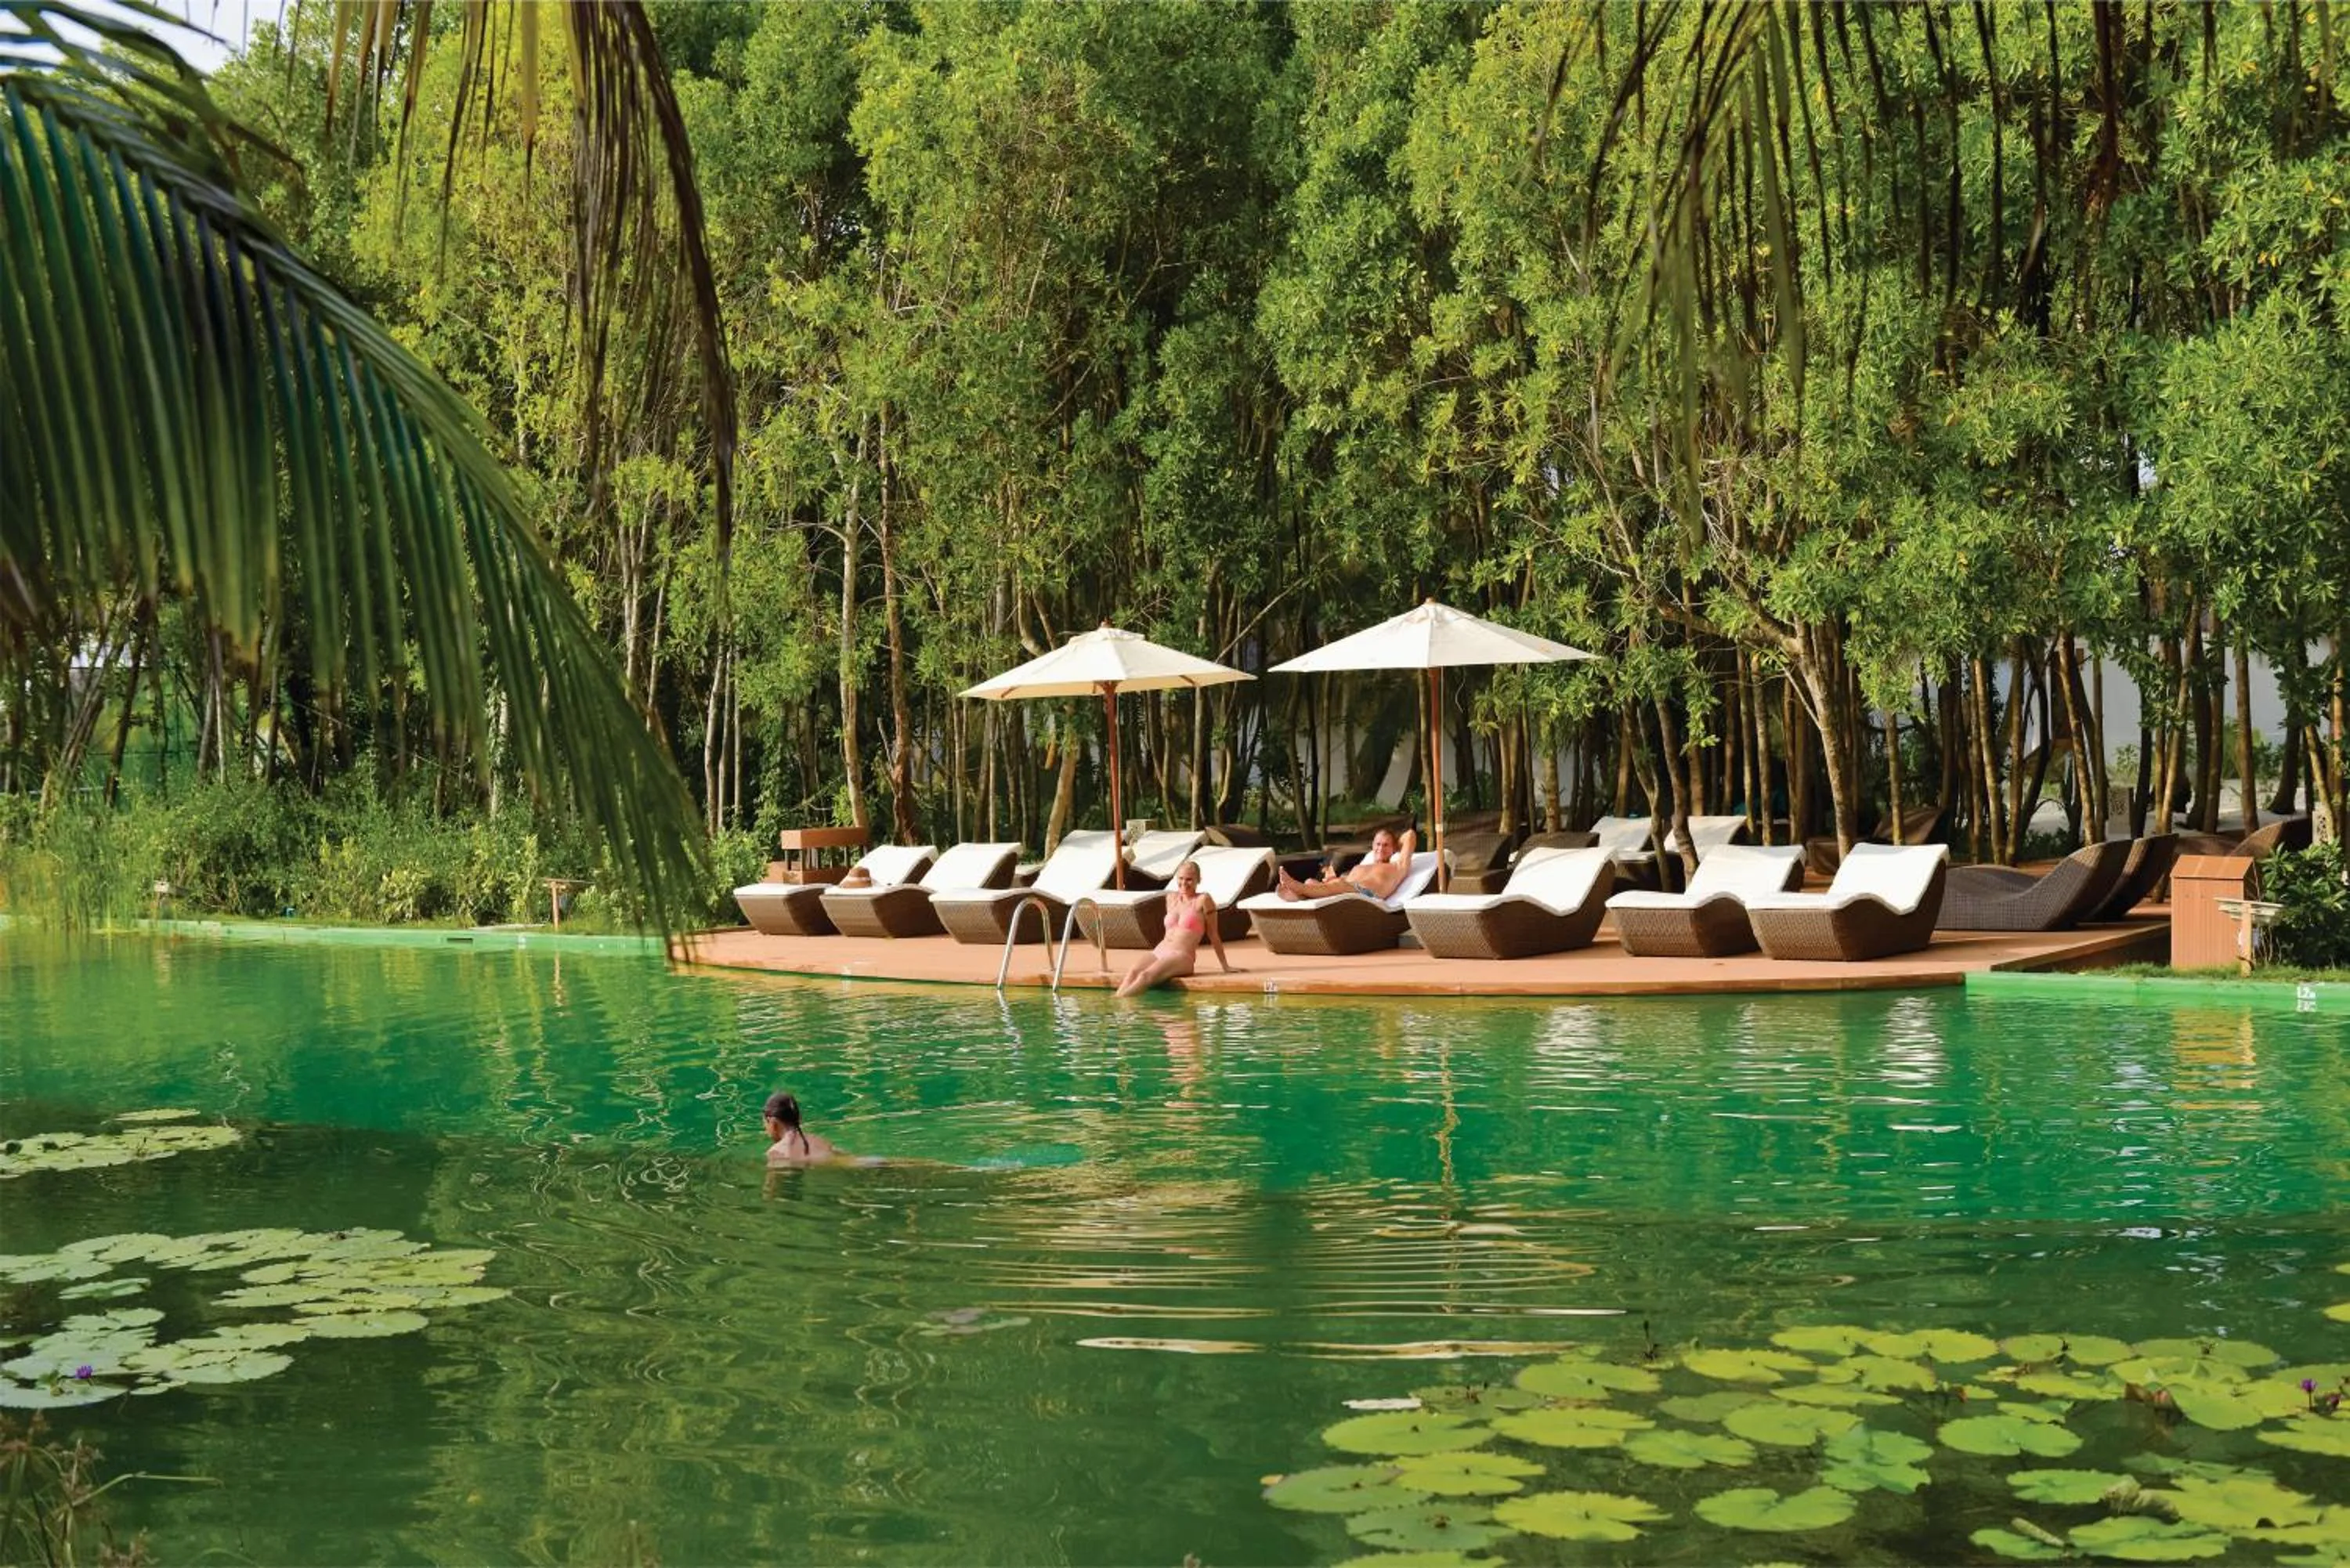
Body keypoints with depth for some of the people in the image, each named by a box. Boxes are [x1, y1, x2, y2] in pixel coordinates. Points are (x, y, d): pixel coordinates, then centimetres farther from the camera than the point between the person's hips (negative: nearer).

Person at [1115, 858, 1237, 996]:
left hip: (1182, 957, -5)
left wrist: (1225, 966, 8)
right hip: (1159, 951, 5)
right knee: (1133, 973, -28)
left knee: (1146, 976, -34)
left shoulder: (1203, 900, 2)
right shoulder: (1171, 898, 19)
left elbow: (1213, 934, 6)